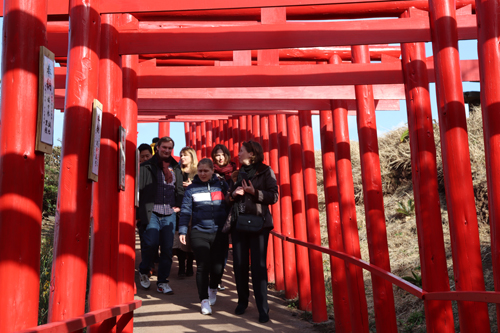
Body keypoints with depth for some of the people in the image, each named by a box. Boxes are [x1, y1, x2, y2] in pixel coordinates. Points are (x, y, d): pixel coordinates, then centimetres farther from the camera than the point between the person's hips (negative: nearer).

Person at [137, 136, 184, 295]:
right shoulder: (147, 166, 4)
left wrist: (178, 205, 6)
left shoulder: (176, 167, 15)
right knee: (151, 243, -15)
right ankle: (144, 271, 15)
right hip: (152, 212, -3)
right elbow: (140, 188, -2)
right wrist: (139, 212, -8)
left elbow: (180, 188, 21)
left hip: (169, 214, 3)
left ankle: (162, 282, 14)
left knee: (167, 249, 2)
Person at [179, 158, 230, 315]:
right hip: (199, 233, -1)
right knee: (203, 266, -7)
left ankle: (213, 288, 35)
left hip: (219, 232, 1)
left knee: (218, 266, 3)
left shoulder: (222, 185, 6)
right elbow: (186, 210, 5)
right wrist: (182, 231, -3)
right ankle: (204, 300, 8)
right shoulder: (192, 188, 5)